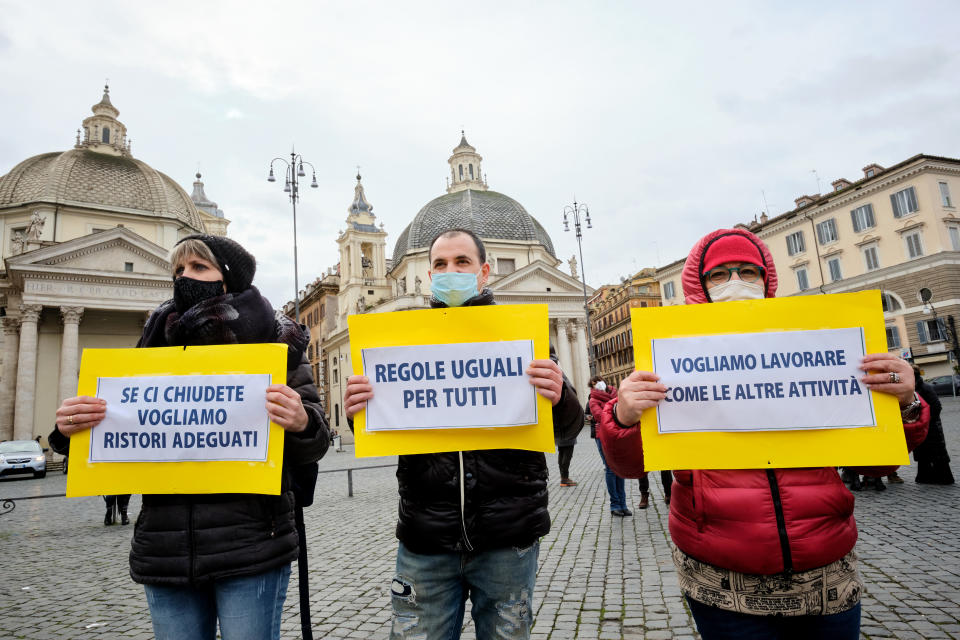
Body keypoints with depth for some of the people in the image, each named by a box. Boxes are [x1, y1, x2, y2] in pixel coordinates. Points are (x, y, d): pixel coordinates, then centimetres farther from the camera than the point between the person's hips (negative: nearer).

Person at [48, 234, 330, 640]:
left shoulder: (272, 341, -1)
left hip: (251, 550, -3)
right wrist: (70, 431, -5)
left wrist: (301, 424, -23)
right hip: (165, 555, 4)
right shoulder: (157, 344, 10)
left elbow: (312, 447, -1)